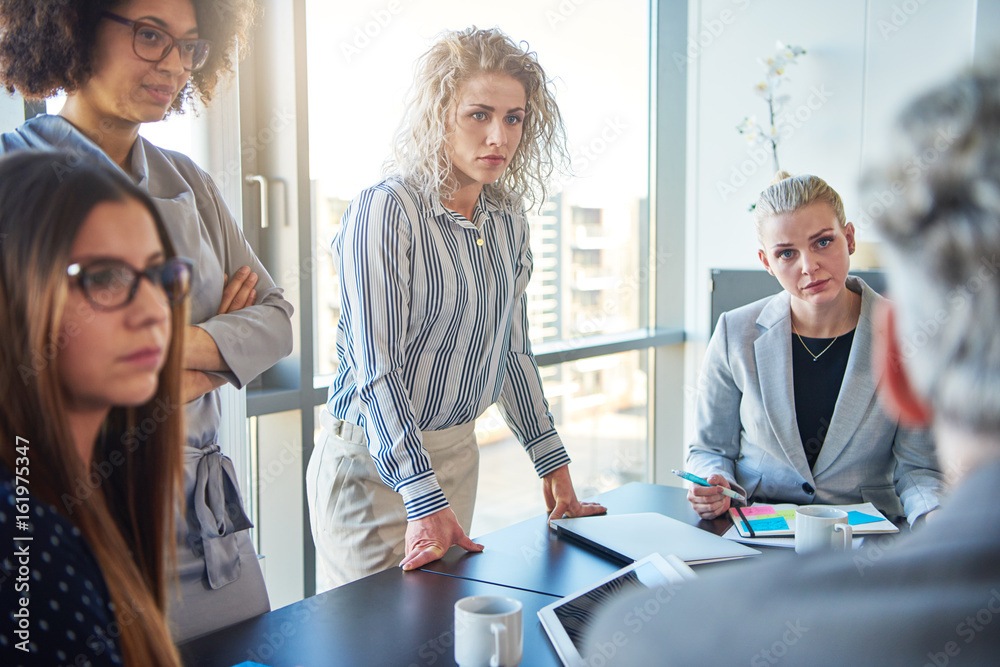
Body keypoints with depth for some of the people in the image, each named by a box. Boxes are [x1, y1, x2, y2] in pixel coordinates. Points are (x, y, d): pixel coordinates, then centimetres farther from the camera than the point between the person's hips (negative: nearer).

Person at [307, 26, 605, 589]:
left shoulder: (508, 221, 3)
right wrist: (424, 500, -28)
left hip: (458, 452, 6)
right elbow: (376, 369, -22)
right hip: (374, 463, -6)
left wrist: (552, 461, 12)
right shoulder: (384, 212, -18)